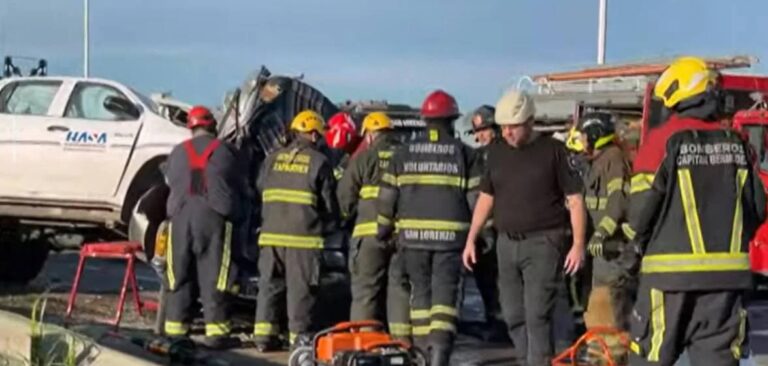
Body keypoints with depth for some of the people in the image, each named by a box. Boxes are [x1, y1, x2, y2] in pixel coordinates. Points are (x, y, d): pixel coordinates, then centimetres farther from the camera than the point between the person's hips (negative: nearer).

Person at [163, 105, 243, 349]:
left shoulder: (178, 153, 10)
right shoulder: (224, 151, 3)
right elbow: (238, 187, 10)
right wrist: (235, 207, 30)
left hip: (181, 216, 3)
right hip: (214, 217, -3)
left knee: (180, 275, 9)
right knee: (213, 275, -1)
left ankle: (175, 328, 11)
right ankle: (215, 330, -4)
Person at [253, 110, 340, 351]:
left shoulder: (273, 159, 11)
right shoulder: (319, 162, -2)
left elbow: (260, 191, 16)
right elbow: (329, 203, 1)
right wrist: (329, 228, 17)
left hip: (271, 234, 4)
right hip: (304, 236, -4)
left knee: (270, 284, 11)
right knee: (301, 288, 0)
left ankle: (264, 334, 11)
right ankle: (299, 335, 2)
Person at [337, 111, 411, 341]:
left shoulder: (363, 158, -2)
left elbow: (345, 195, 0)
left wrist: (350, 213, 19)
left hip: (370, 230, -3)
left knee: (366, 287, 4)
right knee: (400, 284, 10)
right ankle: (402, 338, 10)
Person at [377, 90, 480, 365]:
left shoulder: (404, 152, 6)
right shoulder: (463, 152, -1)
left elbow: (387, 195, 7)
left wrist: (385, 226, 18)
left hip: (414, 233, 2)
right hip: (450, 233, -2)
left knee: (420, 290, 14)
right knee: (445, 291, -1)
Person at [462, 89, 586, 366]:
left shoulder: (553, 150, -4)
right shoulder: (496, 152, 11)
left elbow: (575, 199, -5)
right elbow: (486, 198, 18)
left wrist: (578, 244, -12)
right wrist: (471, 239, 14)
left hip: (543, 242, -5)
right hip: (507, 242, 5)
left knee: (537, 315, -10)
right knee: (513, 315, 8)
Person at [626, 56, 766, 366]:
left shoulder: (665, 141, -8)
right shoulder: (736, 144, 7)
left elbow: (644, 203, -10)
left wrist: (640, 242, 9)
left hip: (672, 270, -4)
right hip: (727, 272, 4)